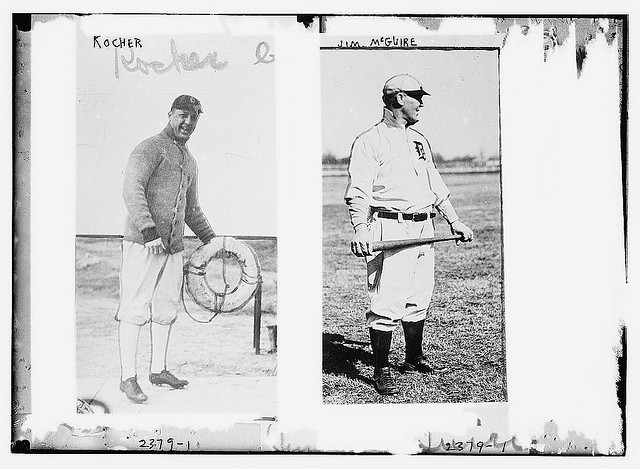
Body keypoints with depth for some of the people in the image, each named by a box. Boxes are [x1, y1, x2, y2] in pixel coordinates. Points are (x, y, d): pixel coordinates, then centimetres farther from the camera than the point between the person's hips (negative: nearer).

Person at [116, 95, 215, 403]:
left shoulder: (189, 162, 22)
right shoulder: (150, 149, -5)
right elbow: (132, 190, -19)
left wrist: (211, 239, 27)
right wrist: (148, 230, -28)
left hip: (173, 247, 8)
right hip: (142, 243, -8)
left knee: (166, 309, 12)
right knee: (134, 310, -5)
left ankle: (158, 370, 23)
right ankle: (128, 378, 0)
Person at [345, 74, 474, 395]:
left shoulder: (419, 140, 21)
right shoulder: (369, 141, -5)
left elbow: (436, 186, 26)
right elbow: (358, 192, -15)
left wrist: (453, 221, 21)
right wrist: (360, 229, -29)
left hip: (423, 228, 8)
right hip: (389, 228, -8)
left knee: (419, 299, 14)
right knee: (386, 303, -9)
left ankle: (413, 359, 28)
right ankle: (381, 371, -2)